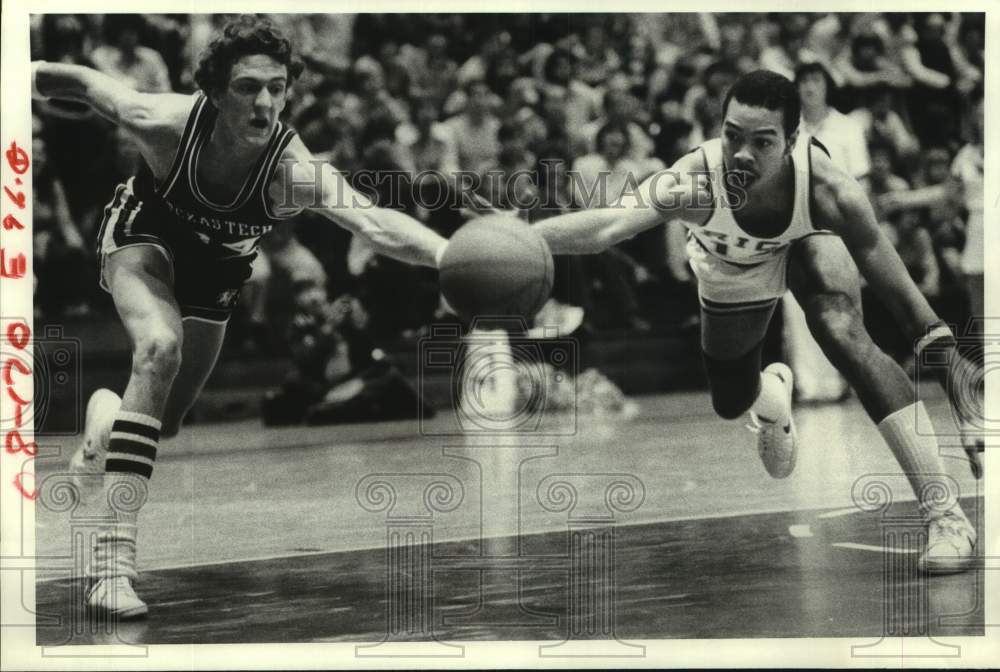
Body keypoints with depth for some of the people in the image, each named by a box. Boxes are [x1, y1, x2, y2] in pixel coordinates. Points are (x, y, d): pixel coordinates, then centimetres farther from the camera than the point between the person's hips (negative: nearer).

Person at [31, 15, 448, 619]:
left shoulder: (295, 170, -38)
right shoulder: (166, 122, -36)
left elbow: (373, 221, -54)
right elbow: (89, 84, -17)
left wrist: (447, 254, -71)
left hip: (216, 269, 3)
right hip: (145, 236, -3)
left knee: (166, 425, 11)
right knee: (160, 349, -33)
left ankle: (106, 419, 52)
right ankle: (114, 559, -33)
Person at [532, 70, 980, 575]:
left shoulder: (827, 190, -40)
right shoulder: (697, 182, -44)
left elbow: (896, 286, -29)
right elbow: (612, 223, -61)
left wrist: (944, 353, -32)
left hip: (806, 246, -1)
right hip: (732, 282, 2)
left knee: (845, 335, -29)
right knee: (731, 404, 15)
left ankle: (944, 513, -27)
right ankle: (772, 392, 58)